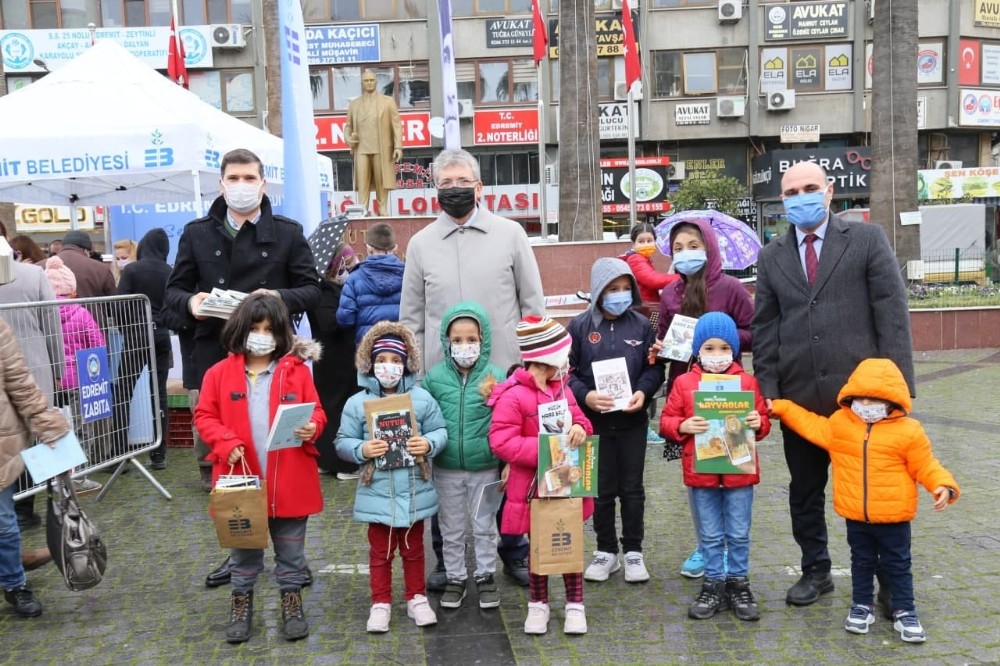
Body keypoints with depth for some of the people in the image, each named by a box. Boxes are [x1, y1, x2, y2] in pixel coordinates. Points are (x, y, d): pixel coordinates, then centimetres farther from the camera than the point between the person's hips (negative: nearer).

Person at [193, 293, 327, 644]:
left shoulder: (296, 370, -2)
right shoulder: (219, 373, -1)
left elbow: (315, 411, 2)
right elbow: (204, 416, 1)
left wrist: (311, 428, -20)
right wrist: (226, 443, -15)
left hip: (289, 480, 0)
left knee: (291, 550, 14)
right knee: (243, 550, 17)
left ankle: (291, 601, 31)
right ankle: (241, 602, 34)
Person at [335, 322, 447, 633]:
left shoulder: (422, 399, -4)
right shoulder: (357, 403, -6)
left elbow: (441, 431, -1)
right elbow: (342, 442, -3)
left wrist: (429, 444, -21)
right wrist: (362, 450, -21)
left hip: (414, 491, 1)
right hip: (377, 492, -1)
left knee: (413, 548, 18)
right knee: (380, 551, 13)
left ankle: (417, 598, 33)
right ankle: (381, 603, 27)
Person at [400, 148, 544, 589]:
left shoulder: (510, 234, 4)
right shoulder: (420, 243, 7)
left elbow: (532, 303, 5)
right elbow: (411, 317, 10)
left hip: (504, 371, -1)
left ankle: (515, 552, 23)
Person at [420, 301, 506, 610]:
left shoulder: (495, 376, -10)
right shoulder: (434, 377, -6)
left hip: (485, 468, -1)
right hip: (446, 469, 1)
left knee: (485, 526, 15)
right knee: (451, 529, 16)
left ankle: (485, 576, 32)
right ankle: (455, 578, 33)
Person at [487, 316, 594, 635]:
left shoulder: (561, 388, 5)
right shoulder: (513, 396, -19)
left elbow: (578, 417, 13)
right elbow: (501, 441, -23)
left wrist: (580, 429, -12)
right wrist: (542, 450, -27)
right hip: (534, 486, -5)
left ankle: (575, 604, 27)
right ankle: (538, 604, 28)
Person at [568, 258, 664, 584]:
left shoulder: (641, 325, 1)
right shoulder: (579, 326, -3)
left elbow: (654, 368, 5)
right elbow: (567, 371, -3)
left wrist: (643, 392, -13)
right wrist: (586, 396, -18)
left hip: (632, 421, 1)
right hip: (594, 421, -1)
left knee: (632, 489, 10)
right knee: (601, 490, 11)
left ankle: (633, 551, 24)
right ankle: (606, 551, 25)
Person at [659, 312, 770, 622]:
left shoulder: (748, 382, 0)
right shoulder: (684, 383, -1)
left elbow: (763, 419, 6)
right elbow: (666, 420, 1)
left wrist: (759, 423, -16)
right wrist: (683, 426, -18)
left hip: (739, 471, 0)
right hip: (701, 472, 0)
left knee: (739, 535, 11)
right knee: (710, 535, 12)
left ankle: (738, 584, 26)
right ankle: (713, 585, 24)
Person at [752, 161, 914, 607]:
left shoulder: (867, 239, 1)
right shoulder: (772, 258, 10)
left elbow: (892, 312, -4)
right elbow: (765, 329, 8)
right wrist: (767, 389, 0)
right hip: (799, 396, 3)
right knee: (804, 491, 14)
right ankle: (815, 571, 32)